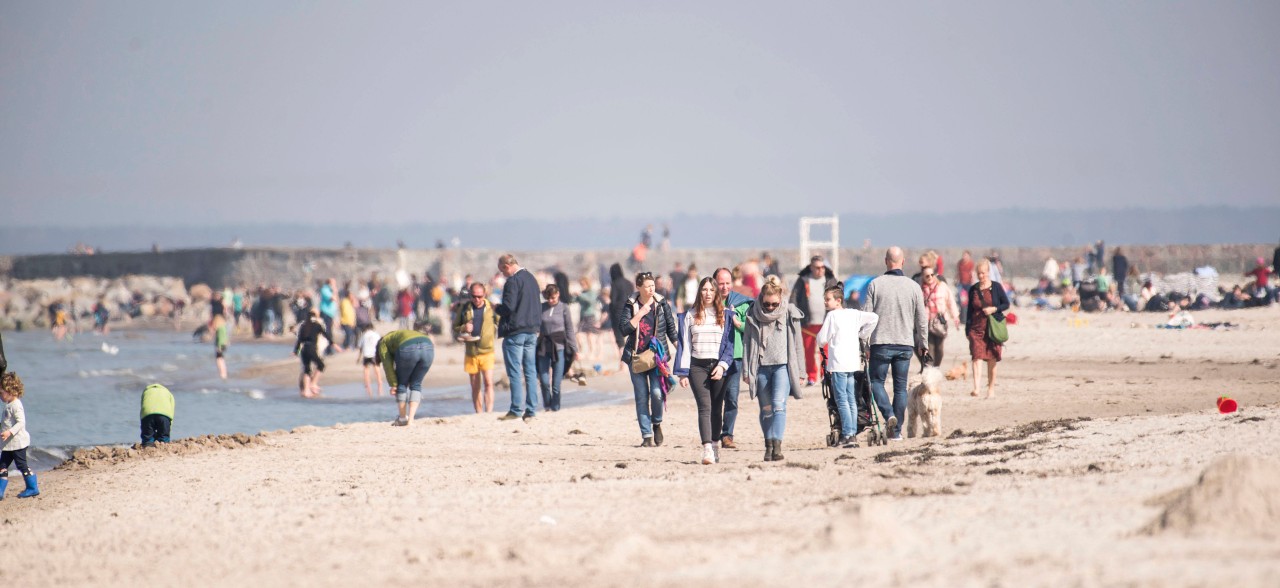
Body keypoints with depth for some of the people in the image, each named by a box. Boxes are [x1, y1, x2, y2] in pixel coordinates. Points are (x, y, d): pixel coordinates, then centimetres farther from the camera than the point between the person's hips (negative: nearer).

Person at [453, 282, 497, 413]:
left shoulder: (492, 308, 2)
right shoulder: (464, 308, 6)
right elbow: (454, 329, 12)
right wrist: (463, 328, -9)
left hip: (487, 352, -2)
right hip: (471, 353, 2)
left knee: (488, 383, -15)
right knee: (475, 387, 9)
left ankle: (489, 413, -18)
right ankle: (479, 415, 16)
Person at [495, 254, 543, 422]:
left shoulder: (513, 281, -14)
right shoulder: (531, 279, 14)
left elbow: (508, 307, -19)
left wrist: (496, 308, -1)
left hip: (515, 332, -8)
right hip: (532, 331, 8)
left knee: (515, 373, -5)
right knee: (530, 372, 7)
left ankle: (516, 410, -8)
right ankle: (531, 410, 6)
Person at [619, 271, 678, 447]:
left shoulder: (662, 304, 3)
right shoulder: (630, 305, 1)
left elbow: (671, 330, 9)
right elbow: (624, 329, -11)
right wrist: (641, 313, -16)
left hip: (658, 355, -1)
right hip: (636, 357, 1)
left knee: (657, 393, -17)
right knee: (641, 398, 1)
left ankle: (657, 423, 10)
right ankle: (646, 435, 8)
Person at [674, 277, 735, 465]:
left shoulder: (726, 315, 8)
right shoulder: (690, 316, 8)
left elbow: (730, 343, 5)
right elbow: (685, 345, 7)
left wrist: (723, 365, -9)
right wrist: (683, 372, 1)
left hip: (719, 366, 1)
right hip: (697, 366, -1)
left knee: (716, 408, 4)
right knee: (704, 407, -13)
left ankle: (715, 445, 18)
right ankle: (707, 450, -23)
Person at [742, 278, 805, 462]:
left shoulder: (790, 314, 1)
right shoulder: (753, 315, 4)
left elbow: (797, 343, 6)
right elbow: (747, 343, 7)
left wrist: (799, 371, 6)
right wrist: (746, 371, 4)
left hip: (783, 366, -2)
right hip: (761, 367, 2)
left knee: (779, 404, -17)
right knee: (766, 409, 6)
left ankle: (777, 444, -24)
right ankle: (769, 445, 15)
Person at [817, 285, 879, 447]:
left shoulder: (832, 316, -8)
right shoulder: (853, 314, 10)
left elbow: (822, 340, -10)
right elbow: (873, 318, 5)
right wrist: (863, 335, 14)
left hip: (838, 365, -7)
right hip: (854, 363, 7)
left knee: (842, 400, -5)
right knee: (852, 400, 10)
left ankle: (847, 435, -12)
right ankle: (853, 434, 10)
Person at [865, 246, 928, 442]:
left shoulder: (875, 284, -5)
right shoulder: (913, 287, 0)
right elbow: (921, 319, 4)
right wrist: (922, 344, 17)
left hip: (881, 343, -2)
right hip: (905, 345, 2)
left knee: (876, 381, 9)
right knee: (901, 387, 9)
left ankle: (889, 415, -15)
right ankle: (897, 431, 8)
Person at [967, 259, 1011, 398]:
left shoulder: (996, 287, 1)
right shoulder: (973, 290, 8)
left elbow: (1006, 304, 5)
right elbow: (970, 310, 13)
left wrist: (994, 309, -13)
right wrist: (967, 329, 11)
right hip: (976, 328, 1)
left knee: (992, 359, 4)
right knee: (976, 356, -13)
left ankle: (991, 388, 16)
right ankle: (976, 388, -23)